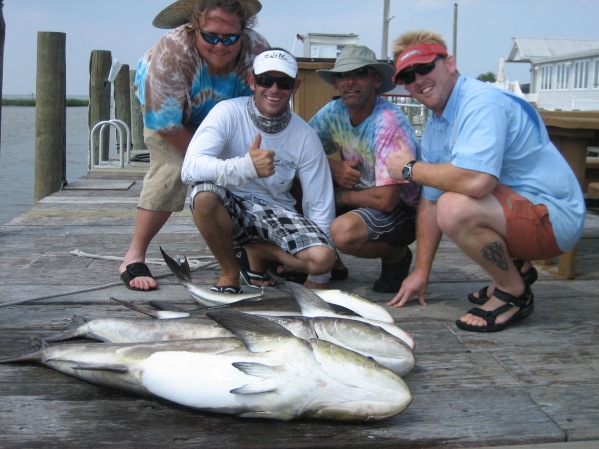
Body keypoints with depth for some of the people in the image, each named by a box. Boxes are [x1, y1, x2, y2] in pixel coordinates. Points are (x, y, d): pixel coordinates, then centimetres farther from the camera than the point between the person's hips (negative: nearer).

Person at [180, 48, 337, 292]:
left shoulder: (305, 137, -8)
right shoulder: (228, 112, -15)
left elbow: (319, 205, -3)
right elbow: (190, 168, -29)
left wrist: (318, 280, -2)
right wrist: (246, 167, -46)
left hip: (274, 212, 2)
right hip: (227, 208, -1)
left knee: (323, 257, -25)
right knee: (205, 192, -36)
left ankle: (257, 251, 8)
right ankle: (230, 272, -8)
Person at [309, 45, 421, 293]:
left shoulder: (389, 123, -26)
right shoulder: (334, 112, -6)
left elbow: (385, 200, -29)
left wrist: (342, 198, -13)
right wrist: (332, 165, -16)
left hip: (401, 209, -7)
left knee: (343, 232, -36)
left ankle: (397, 256, -1)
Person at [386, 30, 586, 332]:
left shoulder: (482, 103, -22)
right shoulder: (435, 126, 8)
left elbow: (476, 181, -37)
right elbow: (429, 202, 10)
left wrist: (410, 169, -20)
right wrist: (421, 272, 10)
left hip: (553, 216, -10)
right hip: (514, 206, 10)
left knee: (454, 208, -32)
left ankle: (515, 294, -8)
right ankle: (515, 266, 18)